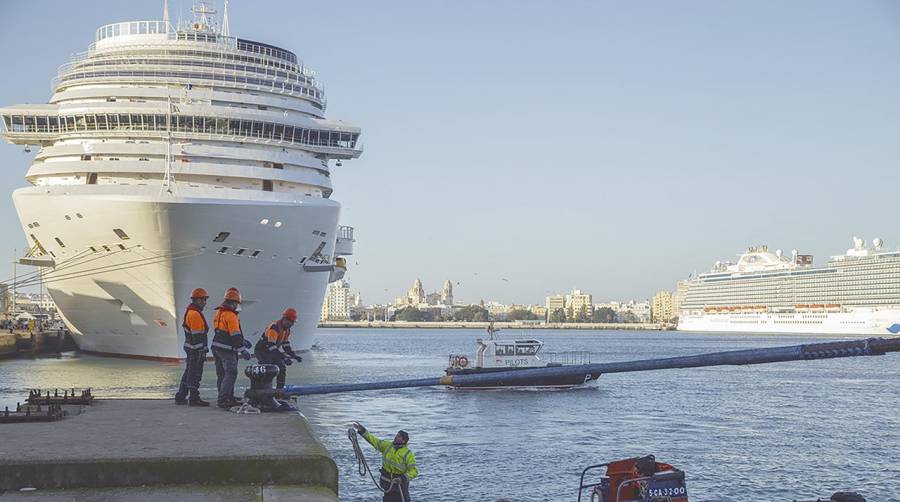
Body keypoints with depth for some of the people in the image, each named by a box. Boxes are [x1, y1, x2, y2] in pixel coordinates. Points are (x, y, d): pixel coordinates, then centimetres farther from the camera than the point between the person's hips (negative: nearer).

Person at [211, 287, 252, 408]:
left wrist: (242, 341, 22)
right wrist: (243, 350, -11)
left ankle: (229, 398, 24)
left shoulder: (218, 313, 12)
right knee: (231, 374, -7)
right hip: (227, 350, -10)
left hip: (216, 347, 10)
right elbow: (235, 335, -19)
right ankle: (222, 400, -11)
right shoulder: (231, 315, -17)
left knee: (222, 375, 14)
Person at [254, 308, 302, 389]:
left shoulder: (287, 330, 3)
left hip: (272, 352, 9)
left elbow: (286, 345, 13)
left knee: (282, 368, 8)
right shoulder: (274, 328, -28)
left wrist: (294, 355, 1)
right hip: (261, 351, -9)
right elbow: (272, 346, -35)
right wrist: (284, 358, -38)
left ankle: (280, 389, 18)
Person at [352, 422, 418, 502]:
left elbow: (414, 471, -19)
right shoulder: (387, 445, 0)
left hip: (399, 483, -6)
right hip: (388, 483, 6)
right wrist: (362, 430, -9)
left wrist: (403, 479, -32)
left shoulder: (408, 454, -17)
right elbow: (374, 441, 0)